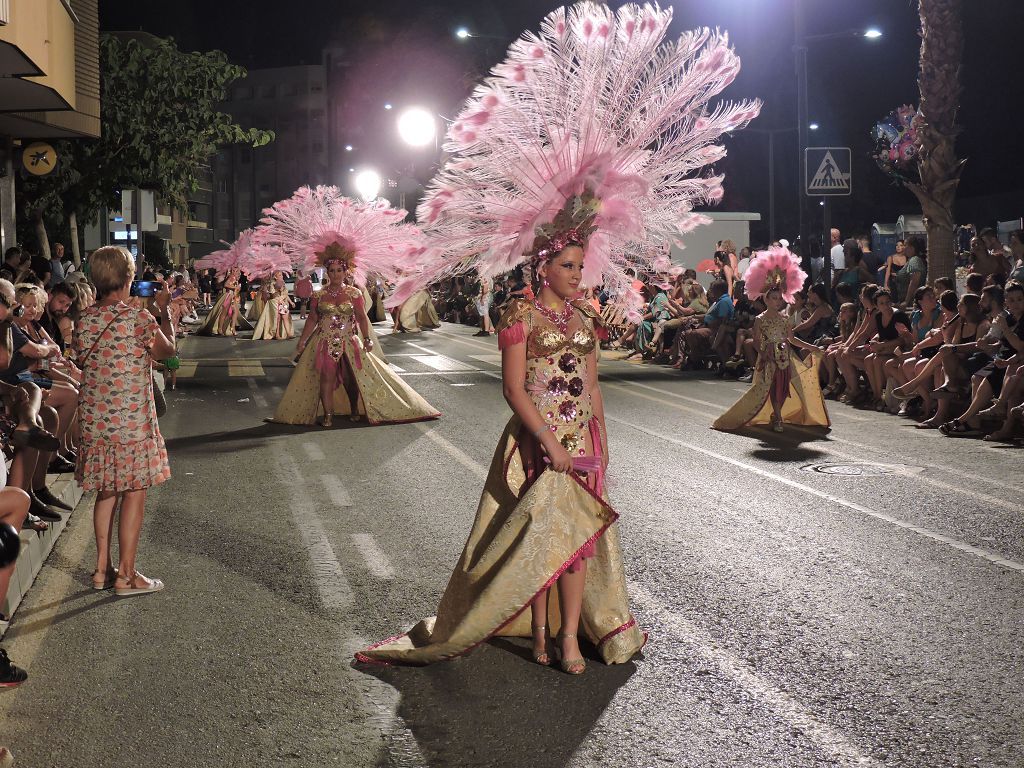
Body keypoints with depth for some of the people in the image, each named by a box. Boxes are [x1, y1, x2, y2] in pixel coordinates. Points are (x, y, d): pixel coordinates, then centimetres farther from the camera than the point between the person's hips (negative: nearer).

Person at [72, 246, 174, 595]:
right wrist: (164, 310, 15)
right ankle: (126, 576, 7)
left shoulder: (84, 320, 1)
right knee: (134, 495, 3)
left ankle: (102, 568, 23)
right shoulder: (139, 318, -14)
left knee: (106, 492, 17)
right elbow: (167, 350, 3)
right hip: (132, 420, -6)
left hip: (94, 420, 6)